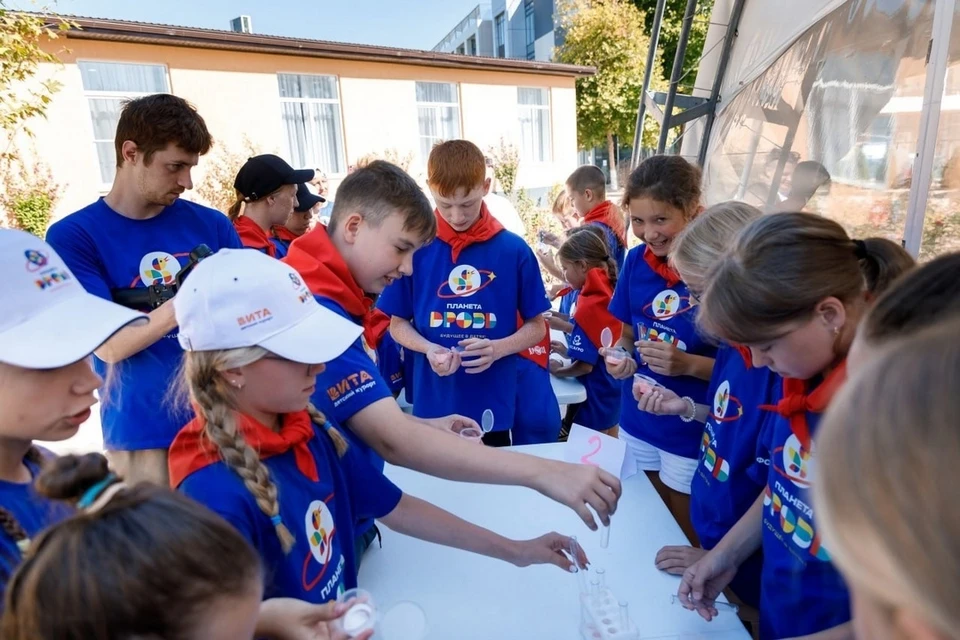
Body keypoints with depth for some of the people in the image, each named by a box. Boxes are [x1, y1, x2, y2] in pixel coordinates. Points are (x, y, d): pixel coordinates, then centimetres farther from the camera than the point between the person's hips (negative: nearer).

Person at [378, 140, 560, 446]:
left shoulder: (513, 250, -4)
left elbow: (536, 326, 3)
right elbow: (397, 323, 4)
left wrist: (498, 349, -16)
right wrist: (429, 350, -16)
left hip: (496, 408, 0)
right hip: (434, 408, 0)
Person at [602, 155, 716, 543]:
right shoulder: (637, 261, -4)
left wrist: (687, 364, -29)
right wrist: (618, 358, -12)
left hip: (691, 431, -5)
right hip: (637, 422, 5)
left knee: (686, 540, 17)